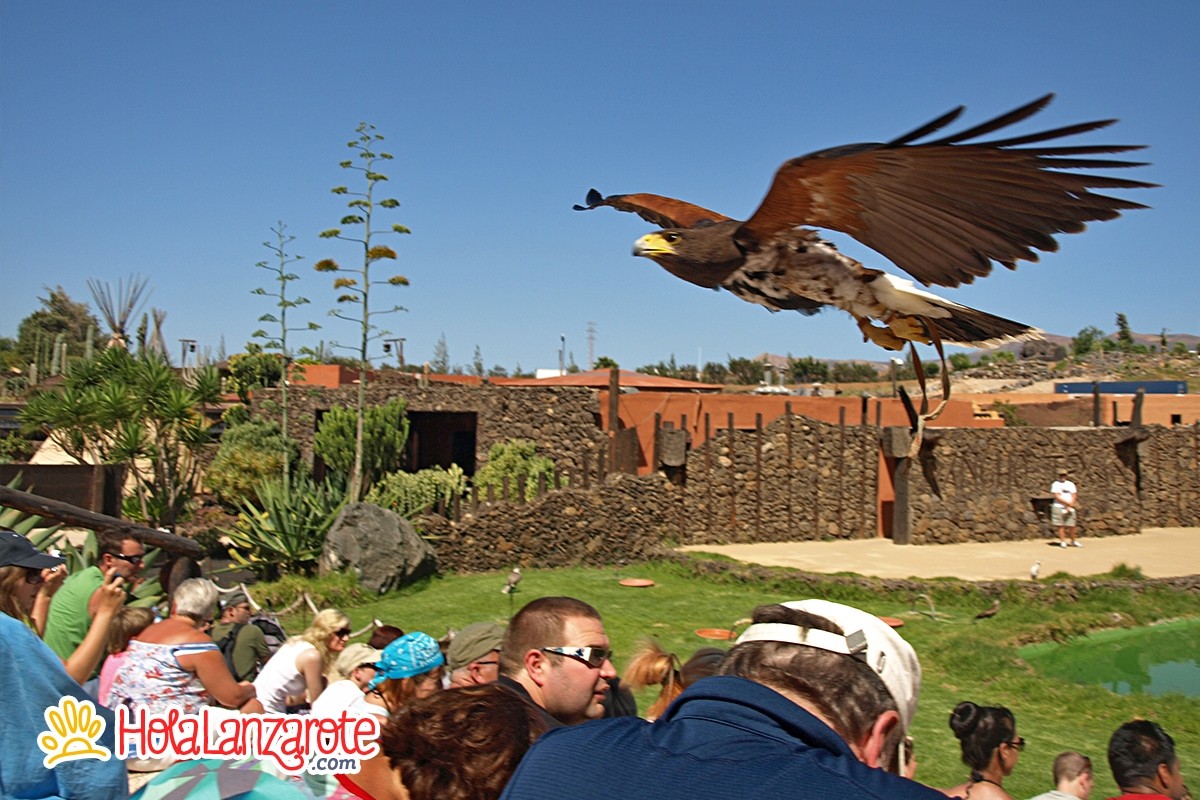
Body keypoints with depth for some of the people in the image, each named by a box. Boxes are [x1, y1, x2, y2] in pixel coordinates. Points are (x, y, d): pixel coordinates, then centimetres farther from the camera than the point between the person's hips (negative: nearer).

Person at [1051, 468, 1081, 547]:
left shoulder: (1071, 484, 9)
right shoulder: (1055, 484, 0)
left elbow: (1074, 497, 4)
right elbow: (1057, 497, -9)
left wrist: (1069, 507, -8)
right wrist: (1068, 503, -13)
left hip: (1069, 508, 2)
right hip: (1058, 507, -2)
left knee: (1071, 525, 0)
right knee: (1061, 525, -3)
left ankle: (1073, 541, 15)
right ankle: (1063, 542, 2)